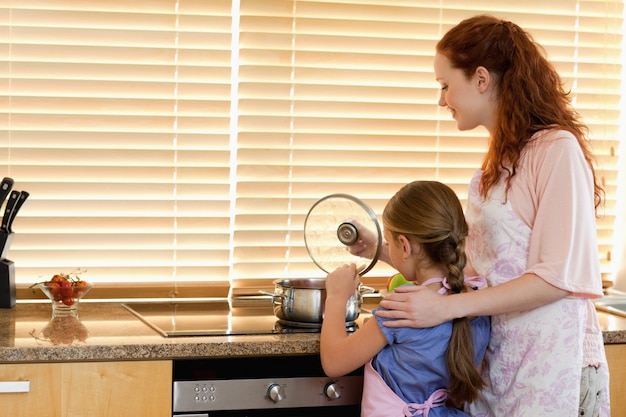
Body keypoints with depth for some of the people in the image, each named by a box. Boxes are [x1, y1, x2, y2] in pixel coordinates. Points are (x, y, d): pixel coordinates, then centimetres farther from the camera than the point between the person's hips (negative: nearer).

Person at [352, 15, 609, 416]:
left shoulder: (557, 150, -13)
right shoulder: (500, 161, 11)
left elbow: (557, 277, -18)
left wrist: (447, 306, -22)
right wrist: (383, 251, 13)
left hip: (549, 366, -7)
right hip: (495, 355, 7)